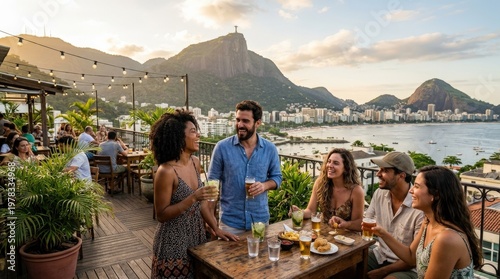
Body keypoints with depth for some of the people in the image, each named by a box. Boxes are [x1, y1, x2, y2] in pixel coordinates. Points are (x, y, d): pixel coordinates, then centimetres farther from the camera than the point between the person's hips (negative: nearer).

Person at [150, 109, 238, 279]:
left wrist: (216, 229, 1)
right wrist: (192, 198, -28)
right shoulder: (166, 171, -23)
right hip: (174, 242, -7)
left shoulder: (195, 162, -2)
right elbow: (161, 215, -18)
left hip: (197, 235, 7)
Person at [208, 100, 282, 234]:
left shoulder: (270, 149, -4)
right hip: (230, 221, -2)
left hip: (260, 219, 2)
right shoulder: (222, 147, -10)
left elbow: (277, 177, 7)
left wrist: (264, 185, -16)